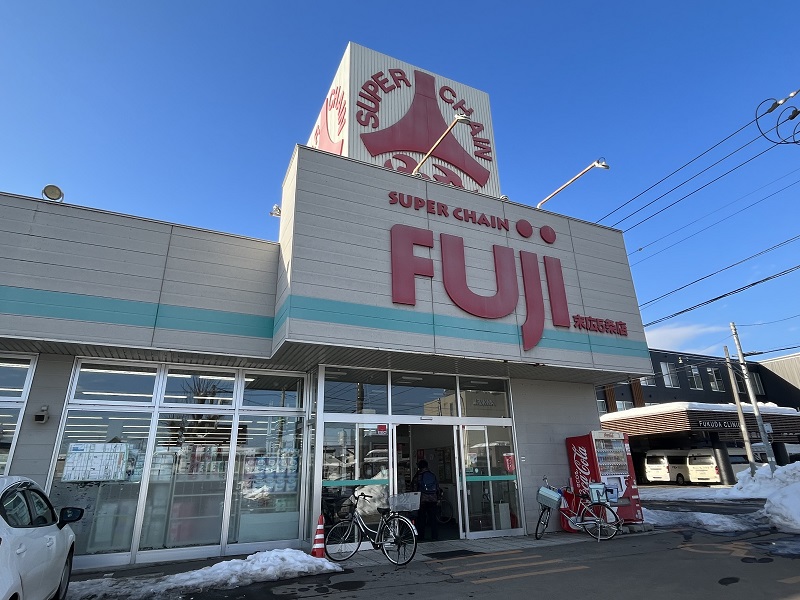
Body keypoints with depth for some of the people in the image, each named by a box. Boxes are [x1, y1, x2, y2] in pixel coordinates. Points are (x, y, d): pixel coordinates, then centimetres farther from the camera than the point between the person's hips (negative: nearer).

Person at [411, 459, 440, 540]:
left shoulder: (418, 475, -3)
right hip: (433, 499, 3)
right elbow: (437, 487, 13)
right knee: (433, 517, 8)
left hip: (422, 499, -3)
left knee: (421, 518, 6)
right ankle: (435, 536, 6)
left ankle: (421, 536, 8)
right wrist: (438, 498, 20)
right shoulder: (433, 474, 10)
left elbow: (414, 488, -4)